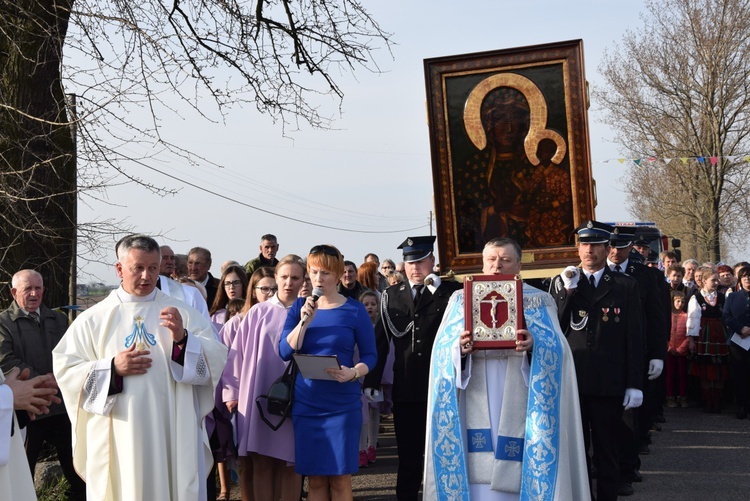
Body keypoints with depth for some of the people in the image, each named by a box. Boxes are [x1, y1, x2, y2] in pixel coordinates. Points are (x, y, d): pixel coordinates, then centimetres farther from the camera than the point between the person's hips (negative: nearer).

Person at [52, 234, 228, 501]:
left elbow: (216, 361, -4)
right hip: (117, 440, 0)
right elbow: (64, 369, 0)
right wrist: (112, 368, -13)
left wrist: (182, 339, -20)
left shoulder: (181, 312, 4)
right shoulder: (93, 319, 4)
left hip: (174, 436, 0)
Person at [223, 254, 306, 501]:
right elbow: (238, 352, 5)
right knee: (261, 463, 3)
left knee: (290, 463, 4)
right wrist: (232, 391, 1)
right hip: (260, 398, 0)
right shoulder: (258, 313, 5)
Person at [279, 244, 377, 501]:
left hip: (343, 404, -2)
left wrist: (354, 373, -21)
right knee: (315, 479, 6)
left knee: (340, 479, 0)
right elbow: (286, 352, -3)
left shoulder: (354, 310, -2)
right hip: (306, 403, 2)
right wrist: (305, 321, -15)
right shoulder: (300, 307, 5)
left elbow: (370, 355, -1)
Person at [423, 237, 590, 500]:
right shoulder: (462, 299, 12)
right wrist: (460, 348, -19)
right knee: (477, 469, -3)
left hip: (517, 404, -1)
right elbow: (442, 350, 3)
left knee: (518, 473, -3)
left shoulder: (539, 301, 8)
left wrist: (535, 345, -24)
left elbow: (556, 350, -3)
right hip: (477, 404, 1)